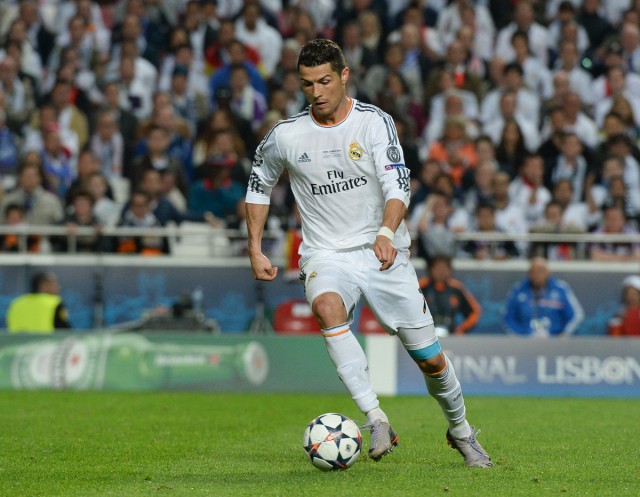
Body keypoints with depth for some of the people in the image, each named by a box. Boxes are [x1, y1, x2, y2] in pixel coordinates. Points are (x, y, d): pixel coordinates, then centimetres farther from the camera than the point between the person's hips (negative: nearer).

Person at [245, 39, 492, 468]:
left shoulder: (374, 121, -7)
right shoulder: (286, 136, -1)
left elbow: (398, 183, -17)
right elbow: (259, 184, 17)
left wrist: (386, 232, -36)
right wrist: (256, 250, 10)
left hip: (383, 252, 0)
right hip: (326, 254, 0)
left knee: (431, 359, 1)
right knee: (327, 308, -37)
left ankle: (460, 430, 31)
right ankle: (376, 420, -37)